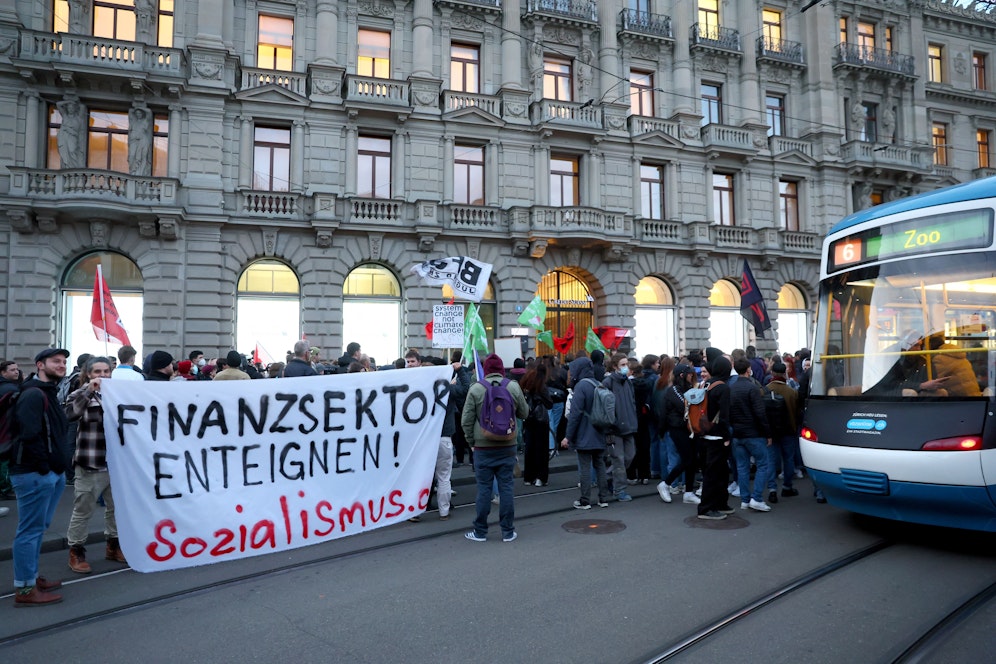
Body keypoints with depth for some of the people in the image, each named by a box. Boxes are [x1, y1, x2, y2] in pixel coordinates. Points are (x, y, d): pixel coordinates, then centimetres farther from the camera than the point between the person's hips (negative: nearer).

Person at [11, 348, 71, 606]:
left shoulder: (49, 394, 18)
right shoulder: (33, 395, -14)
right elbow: (29, 434, -23)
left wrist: (57, 466, 13)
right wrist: (43, 466, -18)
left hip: (51, 472, 10)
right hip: (34, 474, -10)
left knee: (37, 528, 18)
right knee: (30, 530, -3)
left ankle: (30, 578, 29)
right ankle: (25, 589, 4)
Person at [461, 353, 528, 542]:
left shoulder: (475, 389, -8)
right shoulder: (513, 387, -3)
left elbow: (466, 420, -5)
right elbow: (524, 413, 9)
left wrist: (471, 439, 10)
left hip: (483, 447, -1)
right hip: (508, 446, 1)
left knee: (484, 488, 6)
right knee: (506, 487, 8)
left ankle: (480, 532, 14)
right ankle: (508, 531, 14)